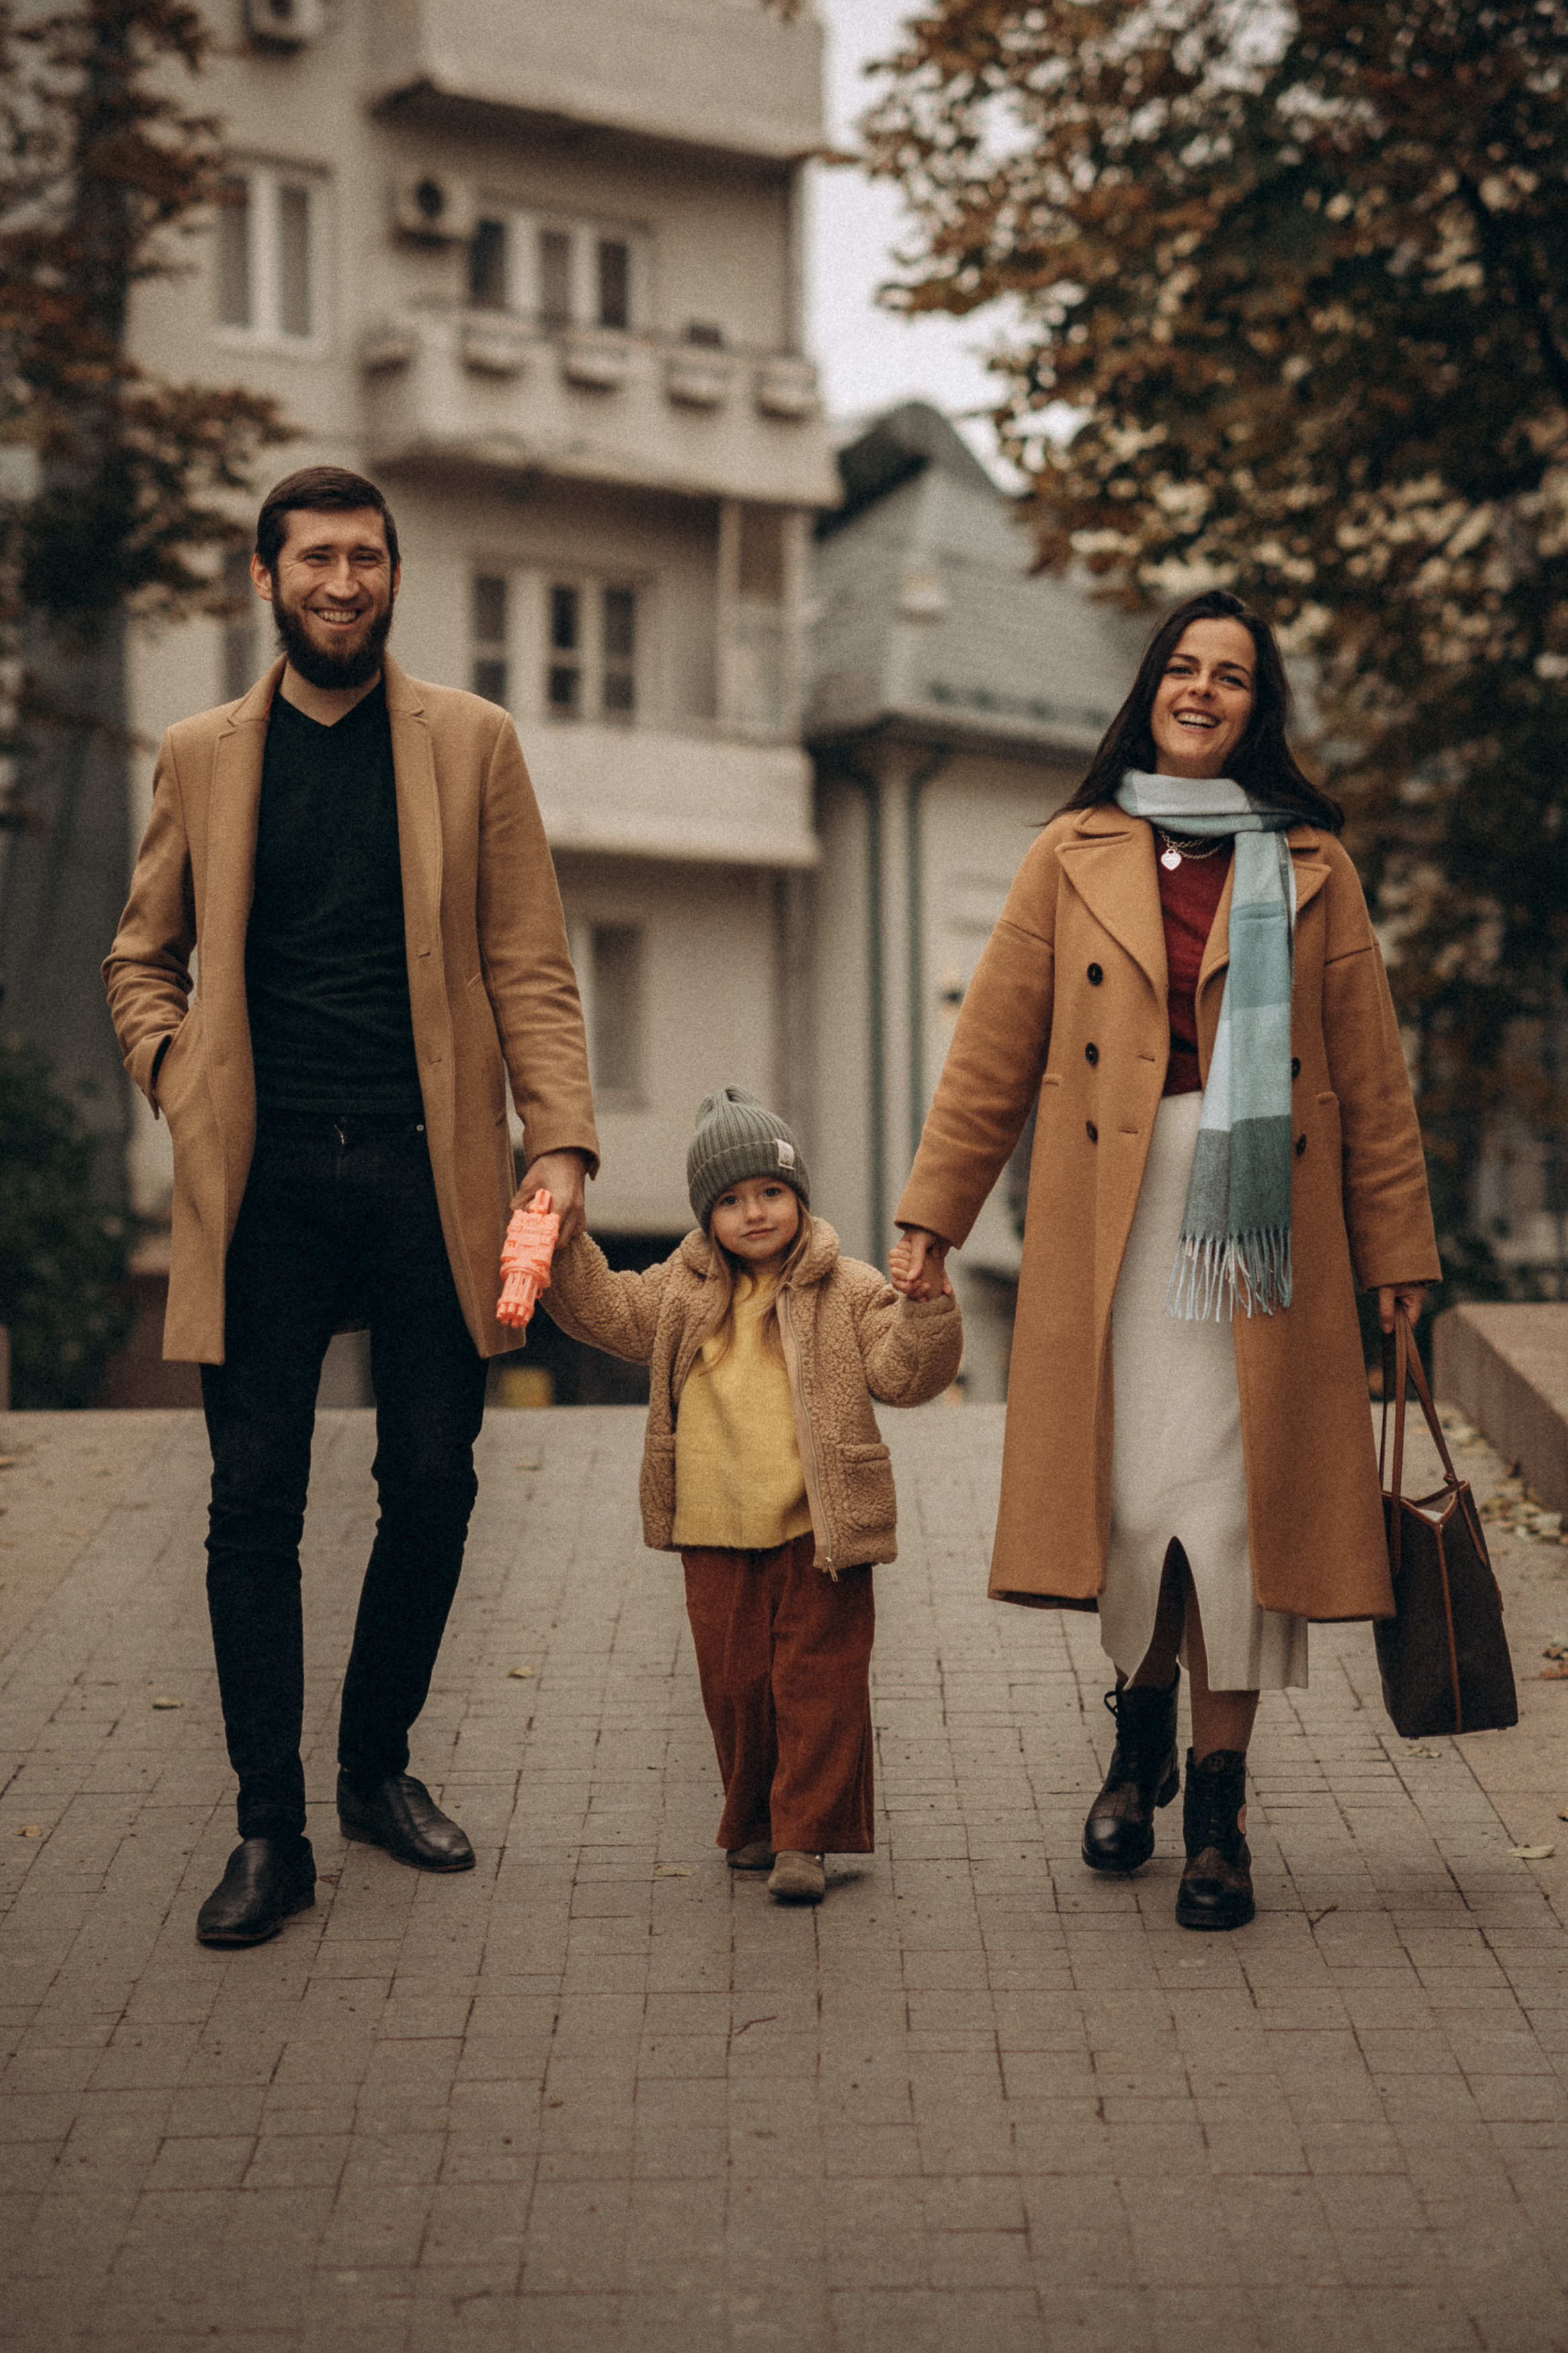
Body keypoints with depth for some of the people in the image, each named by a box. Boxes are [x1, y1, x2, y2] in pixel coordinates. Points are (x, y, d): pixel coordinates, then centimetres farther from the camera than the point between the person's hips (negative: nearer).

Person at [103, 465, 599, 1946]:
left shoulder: (470, 743, 8)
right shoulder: (203, 757, 10)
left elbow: (530, 966, 4)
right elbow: (141, 961, 18)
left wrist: (561, 1139, -7)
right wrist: (180, 1086, 1)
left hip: (429, 1167, 0)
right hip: (263, 1175, 0)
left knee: (432, 1487, 4)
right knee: (255, 1499, -2)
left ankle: (379, 1763, 24)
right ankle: (271, 1828, 6)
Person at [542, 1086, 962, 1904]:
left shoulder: (846, 1291, -1)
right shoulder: (683, 1292, 7)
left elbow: (902, 1372, -7)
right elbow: (605, 1311, 13)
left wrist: (926, 1305, -22)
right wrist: (562, 1242, 1)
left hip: (817, 1532, -3)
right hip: (717, 1536, 3)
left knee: (817, 1683, -2)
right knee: (733, 1684, 10)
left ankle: (805, 1837, 4)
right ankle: (752, 1824, 26)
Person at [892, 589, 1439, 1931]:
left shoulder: (1311, 866, 9)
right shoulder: (1076, 857, 9)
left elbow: (1370, 1075, 8)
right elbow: (996, 1051, 8)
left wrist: (1398, 1250, 5)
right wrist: (936, 1215, 4)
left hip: (1260, 1216, 0)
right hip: (1110, 1221, 1)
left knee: (1236, 1494, -3)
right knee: (1131, 1488, 1)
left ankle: (1217, 1807, 7)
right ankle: (1143, 1738, 27)